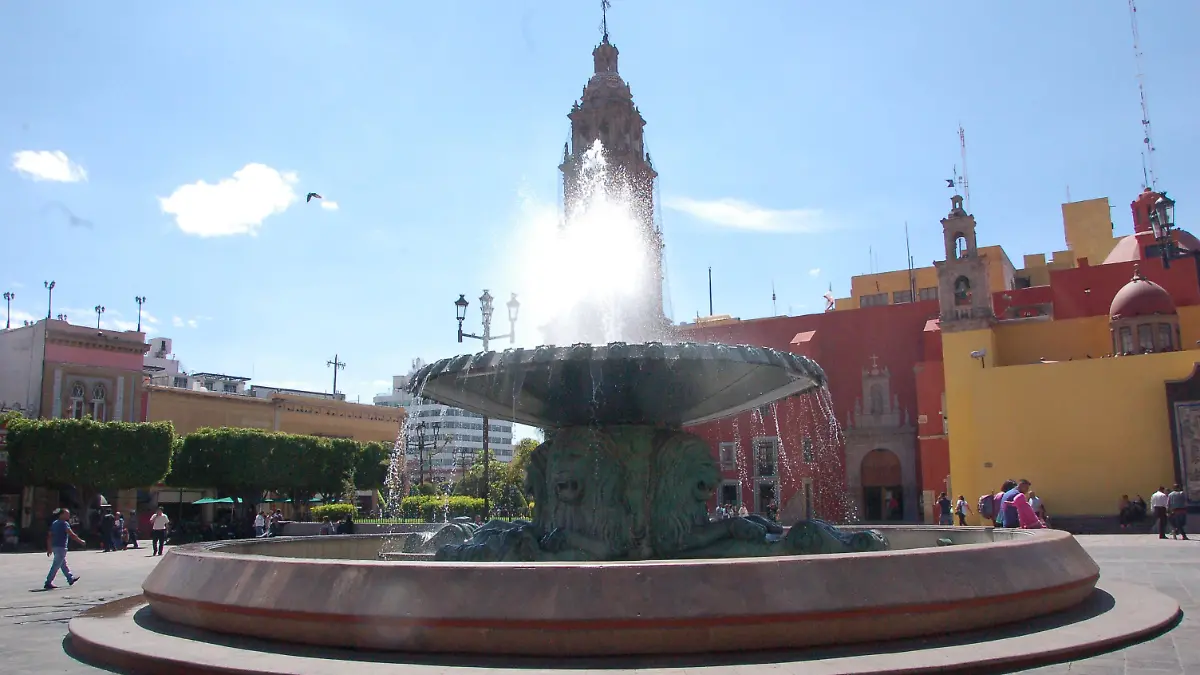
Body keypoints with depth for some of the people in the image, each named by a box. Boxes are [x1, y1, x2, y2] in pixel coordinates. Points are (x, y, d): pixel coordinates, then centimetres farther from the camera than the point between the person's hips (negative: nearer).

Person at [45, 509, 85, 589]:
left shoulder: (54, 523, 14)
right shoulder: (64, 523, -12)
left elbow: (49, 536, 15)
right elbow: (72, 535, -16)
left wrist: (49, 548, 17)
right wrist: (81, 541, -7)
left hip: (55, 546, 10)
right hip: (61, 547, -10)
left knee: (63, 564, 19)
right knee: (56, 566, -6)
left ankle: (71, 578, 31)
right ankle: (48, 583, -7)